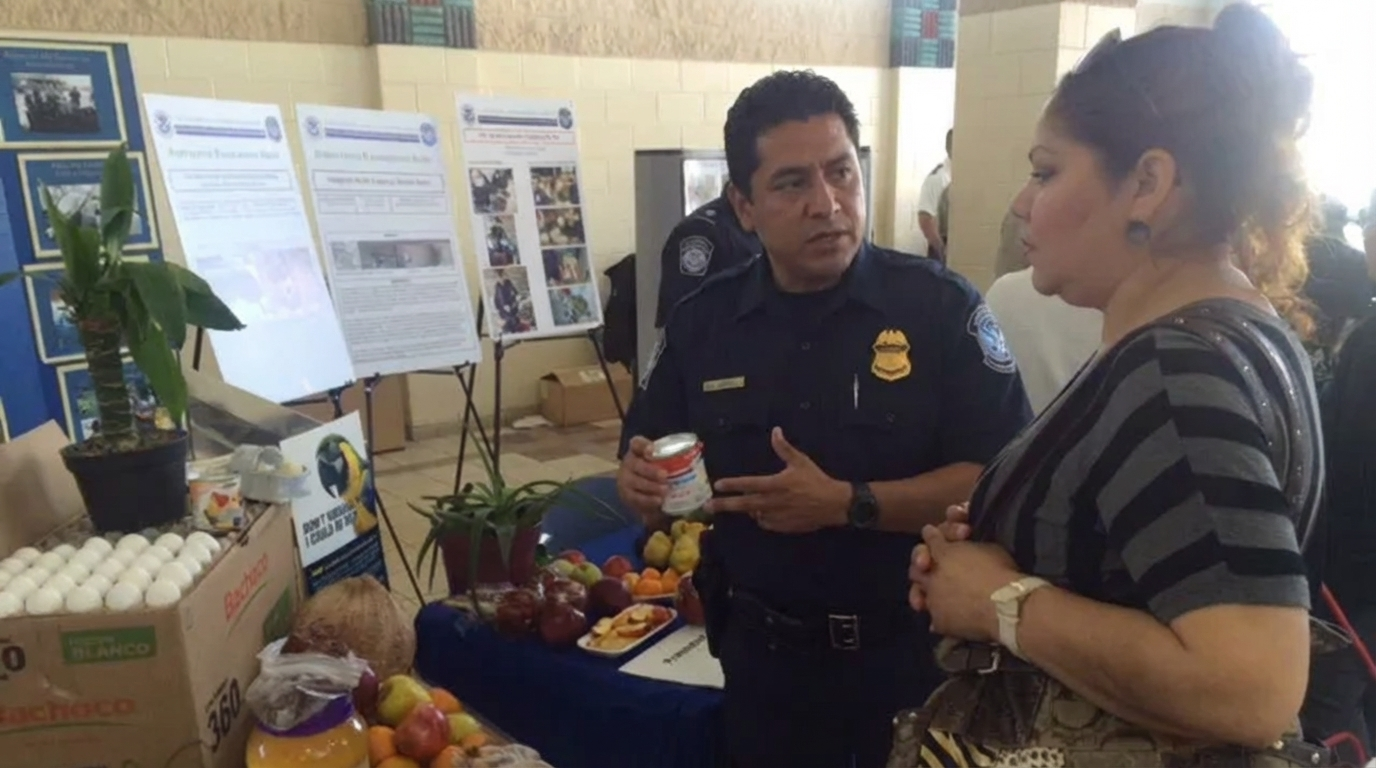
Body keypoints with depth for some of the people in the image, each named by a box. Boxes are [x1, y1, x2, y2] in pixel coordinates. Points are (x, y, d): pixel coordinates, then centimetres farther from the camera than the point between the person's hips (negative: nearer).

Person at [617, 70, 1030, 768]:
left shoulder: (940, 305, -12)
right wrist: (640, 482, -17)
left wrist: (847, 505, -25)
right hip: (764, 655, 3)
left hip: (914, 651, -2)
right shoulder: (701, 322, -2)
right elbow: (644, 460, 6)